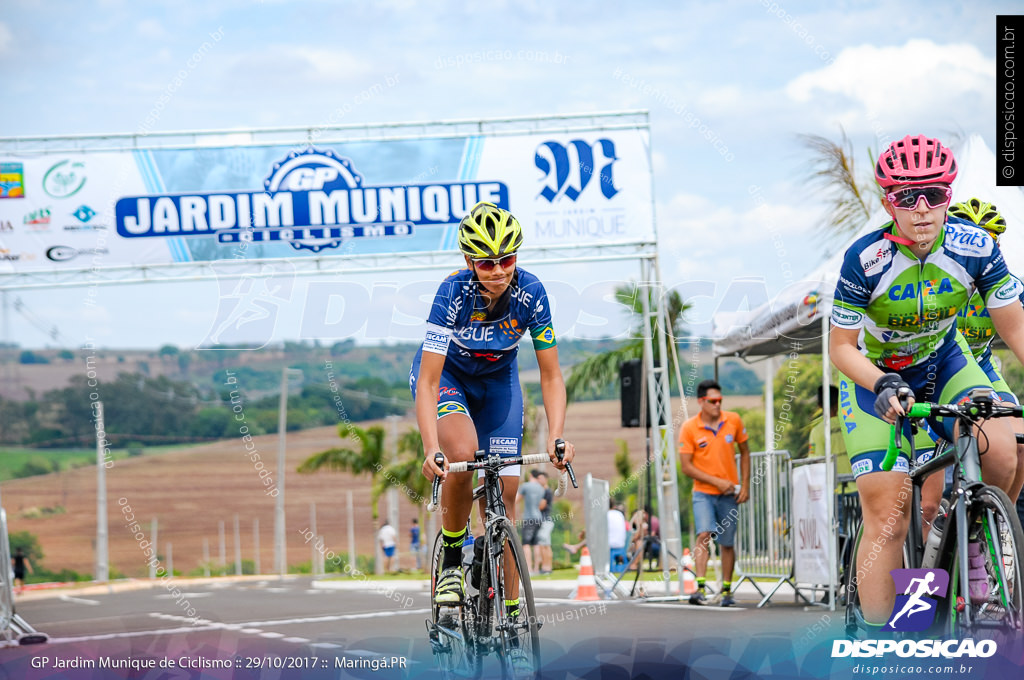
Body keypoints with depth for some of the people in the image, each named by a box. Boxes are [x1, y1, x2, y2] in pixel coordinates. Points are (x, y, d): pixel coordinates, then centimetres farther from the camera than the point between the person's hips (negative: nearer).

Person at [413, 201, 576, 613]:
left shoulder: (530, 293, -26)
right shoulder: (454, 292, -33)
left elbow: (551, 375, -20)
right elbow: (427, 381, -36)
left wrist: (556, 437, -35)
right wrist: (431, 449, -48)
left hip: (497, 380, 3)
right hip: (446, 373, -3)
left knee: (504, 490, -4)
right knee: (463, 451, -32)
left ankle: (509, 607, 4)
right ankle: (450, 559, -11)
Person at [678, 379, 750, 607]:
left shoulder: (733, 421, -1)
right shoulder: (689, 428, -9)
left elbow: (744, 452, 12)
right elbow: (686, 467, -9)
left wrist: (745, 485, 5)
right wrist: (717, 481, -15)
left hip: (729, 494, 3)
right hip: (703, 492, -3)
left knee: (727, 544, 9)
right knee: (704, 534, -22)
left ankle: (726, 590, 24)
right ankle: (700, 588, -28)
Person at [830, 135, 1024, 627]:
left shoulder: (975, 248, -21)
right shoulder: (865, 260, -27)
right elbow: (842, 347, -19)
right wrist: (883, 386, -38)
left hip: (944, 364, 2)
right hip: (875, 377, -2)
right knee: (888, 516, -12)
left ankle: (976, 552, 1)